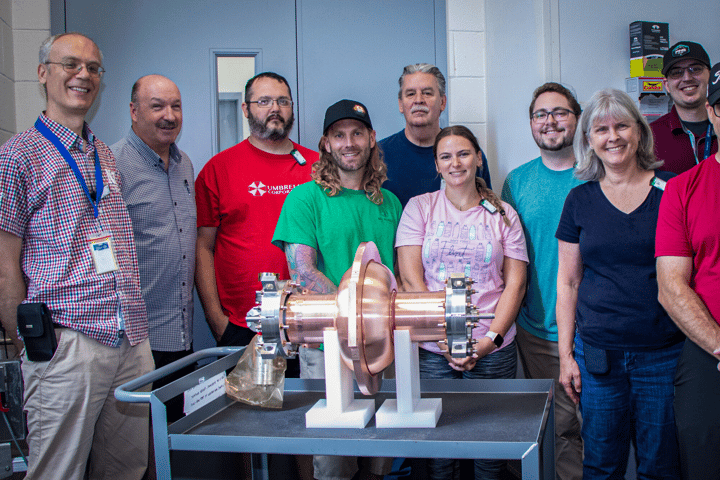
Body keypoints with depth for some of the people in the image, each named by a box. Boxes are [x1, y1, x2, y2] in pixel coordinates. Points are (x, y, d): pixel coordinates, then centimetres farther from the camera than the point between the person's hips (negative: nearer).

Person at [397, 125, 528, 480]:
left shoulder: (502, 214, 9)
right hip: (431, 349, 0)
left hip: (493, 351, 1)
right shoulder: (419, 207, 6)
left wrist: (490, 339, -8)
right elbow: (410, 278, -2)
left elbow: (515, 282, 4)